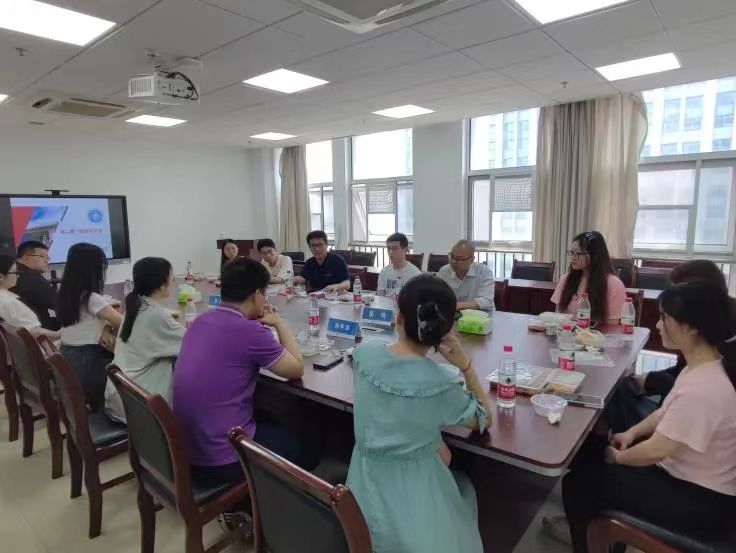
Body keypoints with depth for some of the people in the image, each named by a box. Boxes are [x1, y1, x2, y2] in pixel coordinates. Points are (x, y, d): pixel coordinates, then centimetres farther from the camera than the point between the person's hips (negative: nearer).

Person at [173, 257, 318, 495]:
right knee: (306, 449, 17)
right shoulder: (249, 331, -24)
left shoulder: (201, 321, 1)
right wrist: (278, 323, -1)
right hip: (221, 459, -8)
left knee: (273, 422, 30)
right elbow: (297, 369, -10)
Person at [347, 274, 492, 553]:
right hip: (414, 513, -3)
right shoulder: (443, 382, -26)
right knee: (463, 485, 32)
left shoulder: (363, 354, -14)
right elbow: (484, 420, -4)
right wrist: (465, 365, -14)